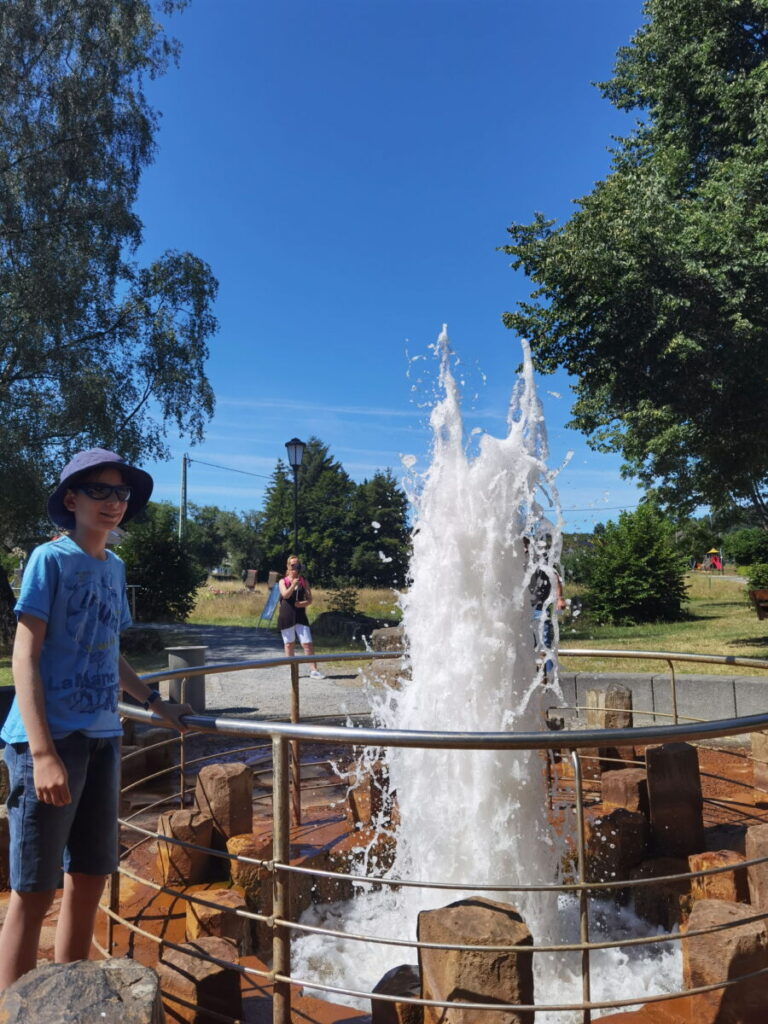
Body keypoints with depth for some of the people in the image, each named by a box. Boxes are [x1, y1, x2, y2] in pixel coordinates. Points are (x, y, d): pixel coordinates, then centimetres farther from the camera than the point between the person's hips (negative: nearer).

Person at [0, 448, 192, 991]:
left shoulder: (115, 567, 12)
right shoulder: (50, 558, -7)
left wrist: (157, 704, 22)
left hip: (102, 738, 7)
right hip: (52, 738, -7)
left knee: (90, 881, 15)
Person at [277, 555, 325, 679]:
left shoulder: (304, 582, 8)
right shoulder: (283, 581, 3)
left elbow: (309, 599, 6)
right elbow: (285, 595, -15)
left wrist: (303, 603, -14)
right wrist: (293, 585, -29)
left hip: (300, 616, 1)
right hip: (286, 616, -1)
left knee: (308, 644, -5)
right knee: (289, 644, 9)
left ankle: (314, 670, -1)